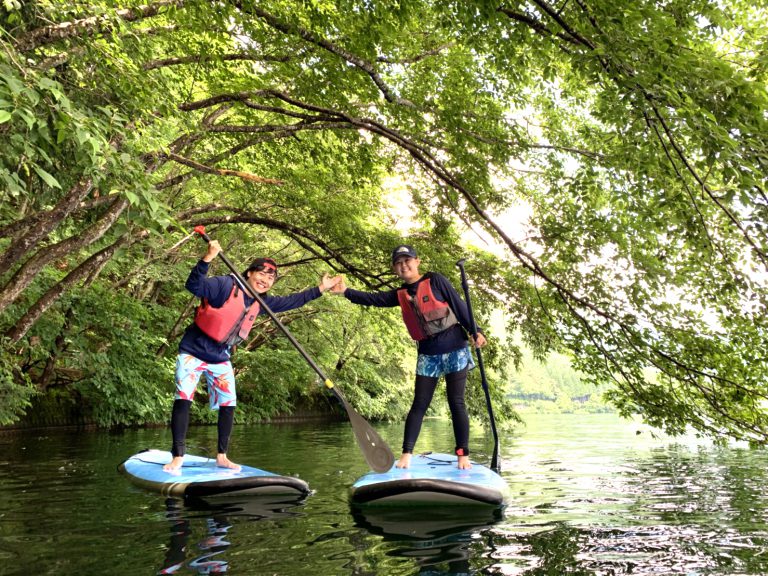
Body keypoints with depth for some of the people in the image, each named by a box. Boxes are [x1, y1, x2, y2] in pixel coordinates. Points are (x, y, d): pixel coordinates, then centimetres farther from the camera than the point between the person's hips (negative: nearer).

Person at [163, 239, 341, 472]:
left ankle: (221, 457, 17)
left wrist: (321, 289, 7)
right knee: (183, 399, -13)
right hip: (193, 352, -7)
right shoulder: (226, 285, -19)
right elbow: (194, 286, -33)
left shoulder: (261, 303, 2)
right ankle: (177, 457, -7)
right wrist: (208, 258, -47)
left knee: (228, 405, 5)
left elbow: (291, 301, 10)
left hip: (221, 359, 7)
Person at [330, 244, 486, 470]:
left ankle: (463, 455, 7)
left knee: (456, 403, -1)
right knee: (419, 404, 2)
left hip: (455, 349, -4)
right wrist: (347, 292, -15)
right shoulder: (401, 294, 8)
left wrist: (474, 331, -11)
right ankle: (406, 453, 3)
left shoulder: (435, 280, -4)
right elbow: (374, 299, -1)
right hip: (427, 354, 4)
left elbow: (459, 305, -5)